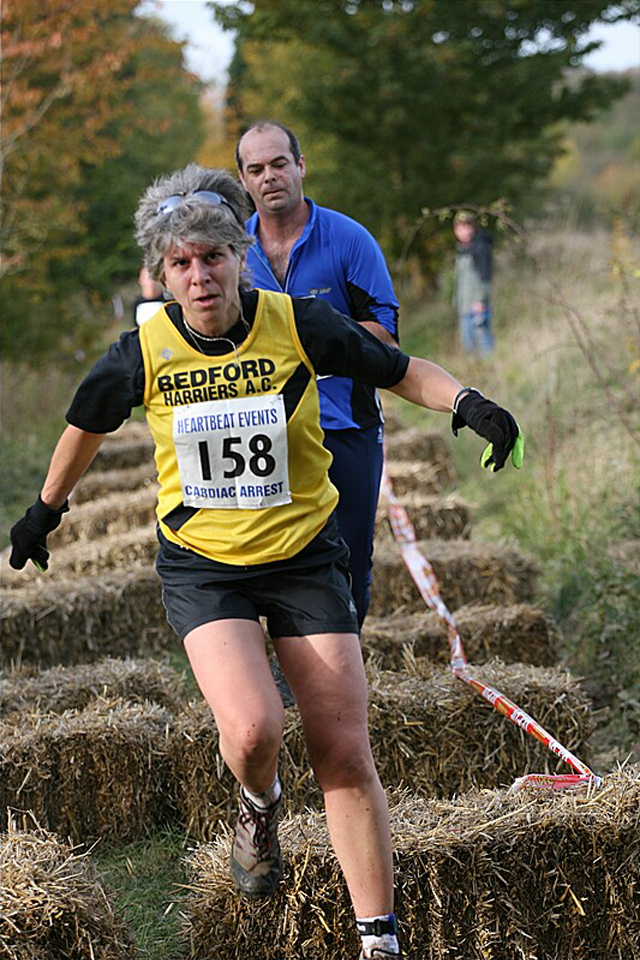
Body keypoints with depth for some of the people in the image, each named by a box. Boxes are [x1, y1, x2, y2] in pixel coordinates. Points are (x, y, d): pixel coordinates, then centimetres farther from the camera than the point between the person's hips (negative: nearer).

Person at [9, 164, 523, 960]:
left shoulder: (298, 325, -11)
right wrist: (47, 508, 26)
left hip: (304, 556, 0)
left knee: (343, 753, -4)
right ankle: (259, 807, 16)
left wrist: (466, 403, -16)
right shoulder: (143, 352, -8)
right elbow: (87, 425, 13)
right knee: (252, 731, -22)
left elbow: (403, 372, 3)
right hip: (201, 566, 0)